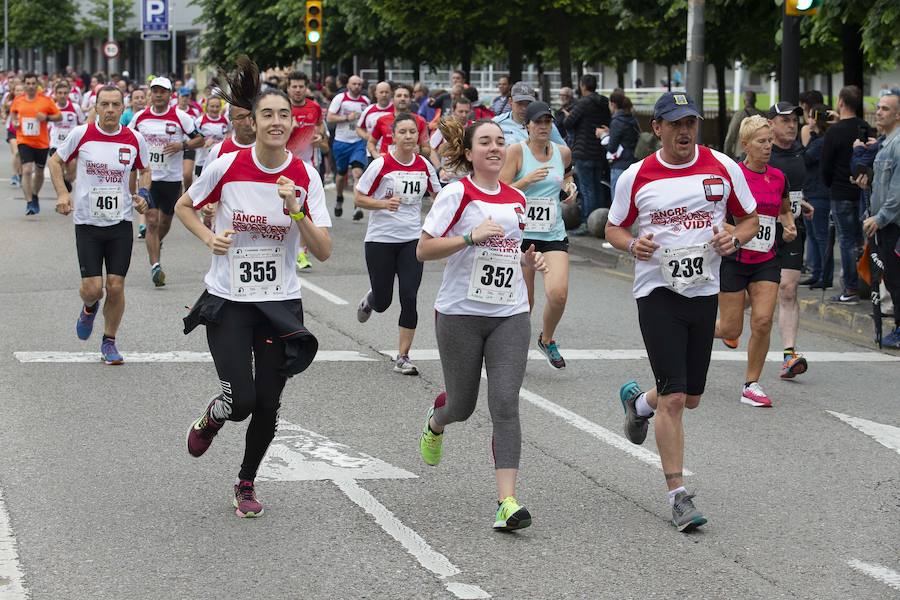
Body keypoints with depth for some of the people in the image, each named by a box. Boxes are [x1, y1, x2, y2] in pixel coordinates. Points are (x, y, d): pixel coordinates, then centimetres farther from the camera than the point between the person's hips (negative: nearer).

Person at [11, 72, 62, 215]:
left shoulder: (46, 100, -6)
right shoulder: (18, 100, 0)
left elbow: (59, 116, 0)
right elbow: (13, 112, 21)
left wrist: (47, 117, -18)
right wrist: (14, 121, 2)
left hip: (42, 143, 1)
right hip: (24, 142, -1)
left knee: (39, 172, 16)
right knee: (27, 170, -17)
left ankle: (35, 196, 41)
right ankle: (29, 203, -17)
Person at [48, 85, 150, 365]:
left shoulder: (135, 139, -2)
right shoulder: (81, 134, -7)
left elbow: (144, 170, 16)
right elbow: (56, 161, 7)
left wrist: (142, 194, -3)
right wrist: (62, 193, -7)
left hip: (121, 222, 1)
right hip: (87, 222, -1)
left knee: (115, 286, -1)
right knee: (92, 288, -7)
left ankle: (109, 342, 19)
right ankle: (89, 308, 31)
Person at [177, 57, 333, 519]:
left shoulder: (305, 176, -7)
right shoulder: (227, 166, -10)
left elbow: (323, 251, -10)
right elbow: (184, 207, 8)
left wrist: (296, 211, -24)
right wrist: (209, 238, -10)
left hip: (280, 304, 2)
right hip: (227, 302, -2)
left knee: (267, 404, 5)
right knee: (241, 401, -13)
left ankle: (246, 484, 30)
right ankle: (209, 420, 25)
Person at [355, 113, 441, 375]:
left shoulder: (424, 166, 0)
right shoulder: (381, 164, -12)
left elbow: (438, 195, 16)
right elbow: (359, 198, -6)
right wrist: (384, 203, -22)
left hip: (412, 239, 2)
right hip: (380, 239, -2)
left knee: (409, 298, -9)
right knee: (382, 301, 6)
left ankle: (403, 358, 0)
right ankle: (370, 300, 46)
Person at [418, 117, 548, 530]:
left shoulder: (516, 199, 9)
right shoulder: (457, 194, -7)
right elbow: (423, 250, -10)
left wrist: (530, 260, 3)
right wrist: (470, 237, -22)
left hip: (510, 314, 3)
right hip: (460, 313, -3)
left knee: (505, 404, -10)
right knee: (462, 406, 9)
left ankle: (507, 501, -13)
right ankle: (434, 424, 48)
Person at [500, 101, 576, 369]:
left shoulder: (563, 152, 5)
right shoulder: (516, 151, -7)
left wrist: (569, 186, 8)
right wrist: (527, 180, -23)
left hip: (554, 235, 2)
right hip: (521, 234, -2)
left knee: (558, 293, -17)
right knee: (524, 301, 3)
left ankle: (547, 339, 12)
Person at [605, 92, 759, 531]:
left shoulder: (723, 167, 0)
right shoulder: (636, 177, -4)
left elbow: (750, 219, 10)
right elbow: (613, 228, 8)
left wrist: (735, 238, -13)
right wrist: (632, 243, -15)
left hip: (704, 292, 3)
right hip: (657, 293, -3)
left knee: (690, 397, 13)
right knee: (674, 398, -11)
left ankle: (638, 402, 47)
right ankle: (678, 495, -2)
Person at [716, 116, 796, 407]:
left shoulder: (778, 177, 5)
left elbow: (785, 210, 24)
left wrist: (789, 227, 3)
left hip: (766, 262, 4)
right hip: (734, 259, -4)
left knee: (763, 321, -11)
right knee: (731, 329, -1)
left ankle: (752, 385, 3)